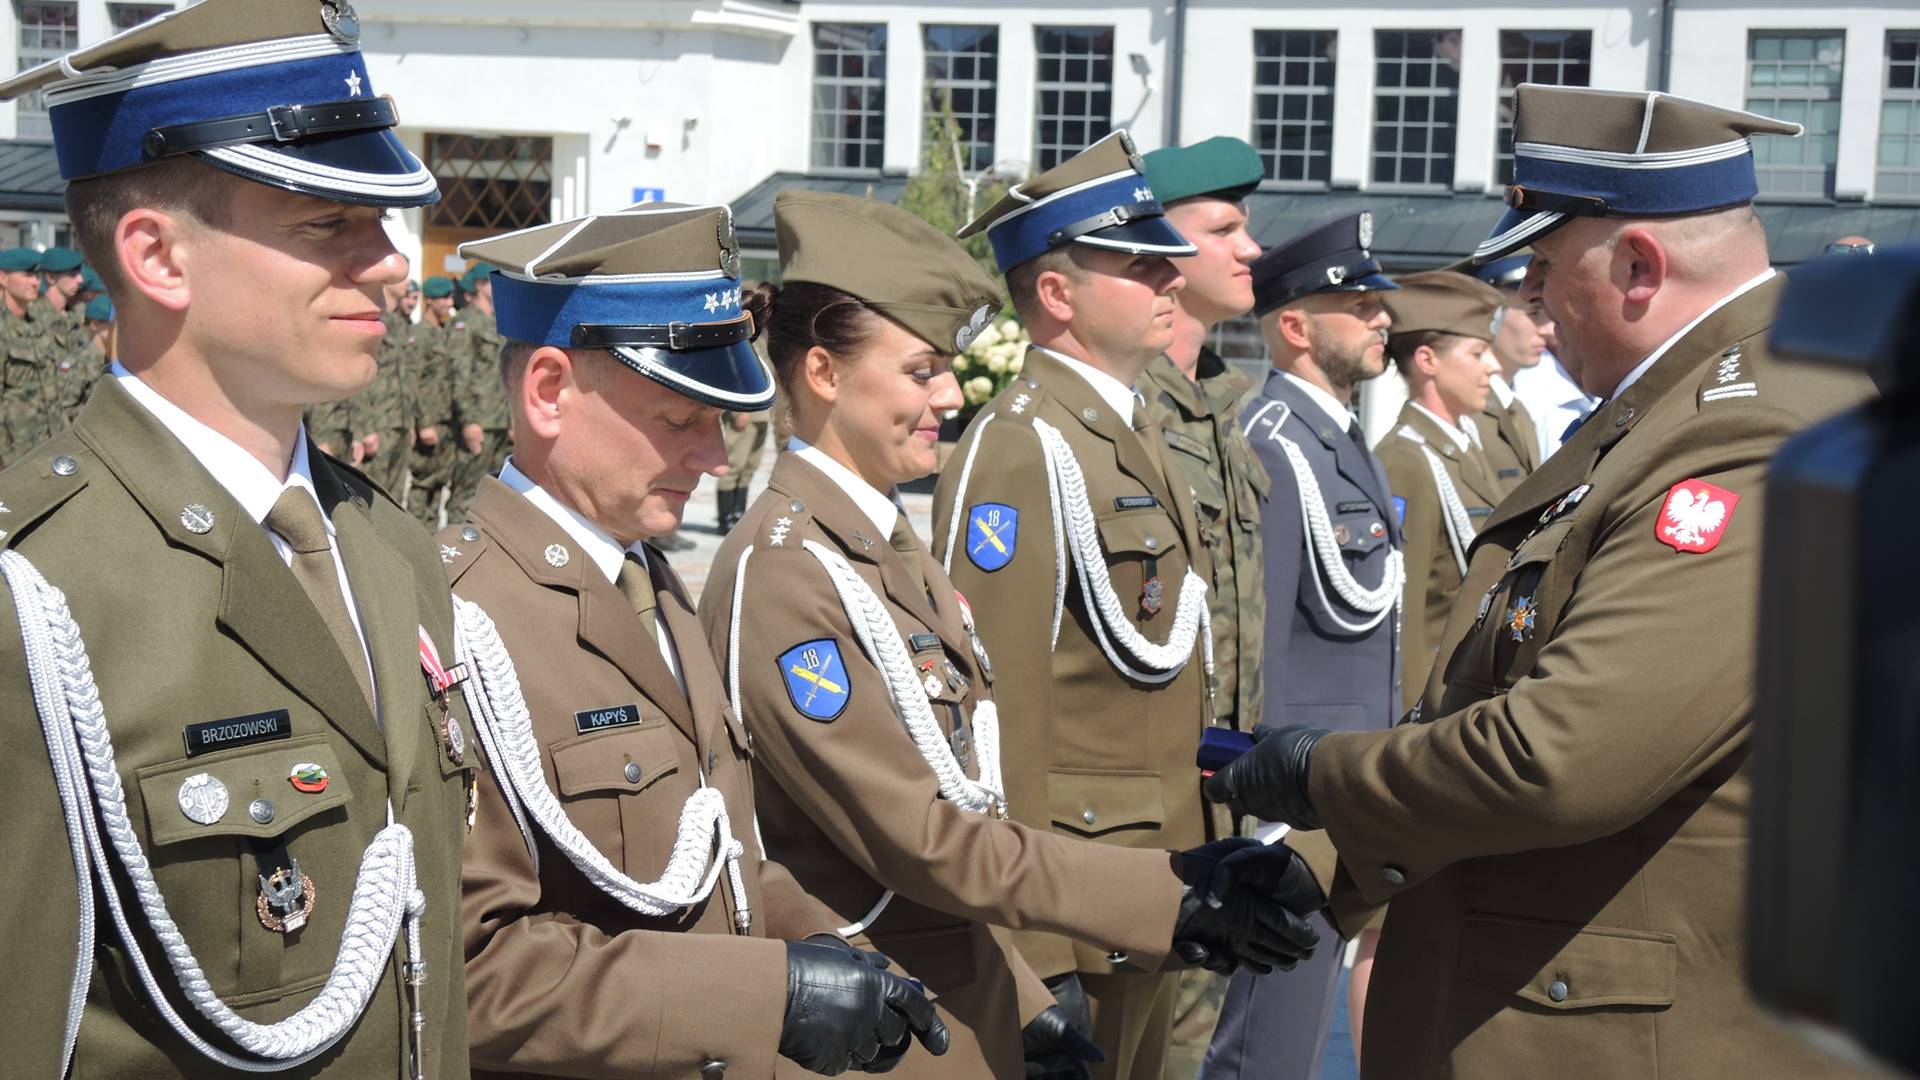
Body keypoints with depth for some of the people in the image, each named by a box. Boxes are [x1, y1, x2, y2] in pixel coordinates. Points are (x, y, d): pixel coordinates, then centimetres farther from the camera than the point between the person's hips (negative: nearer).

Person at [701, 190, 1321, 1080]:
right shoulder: (781, 572, -19)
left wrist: (1021, 998, 11)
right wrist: (1170, 896, -21)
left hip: (968, 1007, 8)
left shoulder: (893, 549, 8)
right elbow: (913, 836, -21)